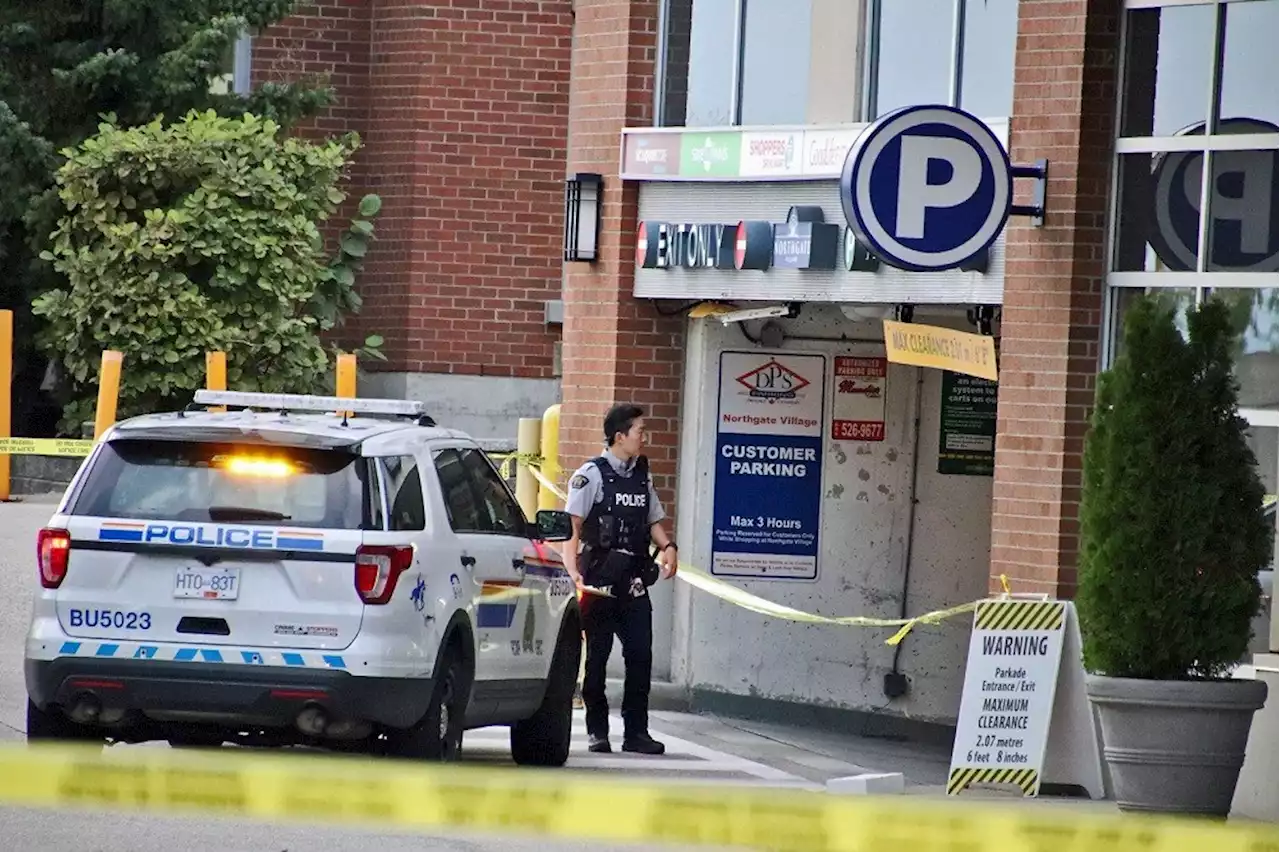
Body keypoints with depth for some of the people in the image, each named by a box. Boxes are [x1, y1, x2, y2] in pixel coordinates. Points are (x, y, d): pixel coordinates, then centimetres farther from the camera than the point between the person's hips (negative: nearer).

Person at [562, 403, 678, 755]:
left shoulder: (642, 475, 14)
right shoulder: (591, 474, -6)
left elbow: (653, 521, 22)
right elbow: (572, 525, -11)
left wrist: (667, 547, 2)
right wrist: (572, 570, -22)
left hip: (634, 581, 5)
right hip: (599, 580, -5)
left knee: (640, 655, 1)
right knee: (596, 657, 2)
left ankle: (636, 731, 7)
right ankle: (597, 731, 9)